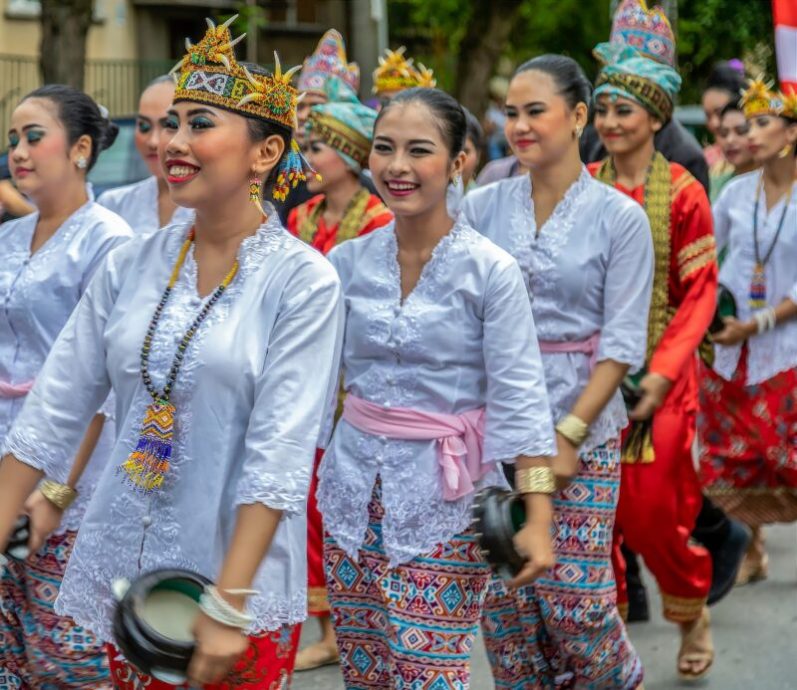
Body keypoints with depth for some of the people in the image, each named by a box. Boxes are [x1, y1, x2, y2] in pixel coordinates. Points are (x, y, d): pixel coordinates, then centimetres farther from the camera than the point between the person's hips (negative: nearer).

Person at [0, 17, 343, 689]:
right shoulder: (130, 267, 3)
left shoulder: (302, 280, -11)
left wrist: (228, 604, -22)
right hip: (123, 564, 4)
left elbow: (279, 455, -17)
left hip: (238, 575, -4)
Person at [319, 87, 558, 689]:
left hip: (444, 495, -4)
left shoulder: (489, 270, -10)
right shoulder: (349, 261, 2)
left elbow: (518, 397, -12)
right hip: (355, 482, 5)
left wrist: (538, 518, -17)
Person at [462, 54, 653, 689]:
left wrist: (569, 434, -13)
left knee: (573, 598, -3)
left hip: (582, 424, -3)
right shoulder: (482, 207, 3)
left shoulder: (619, 217, -4)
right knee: (503, 598, 4)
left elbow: (622, 343, -7)